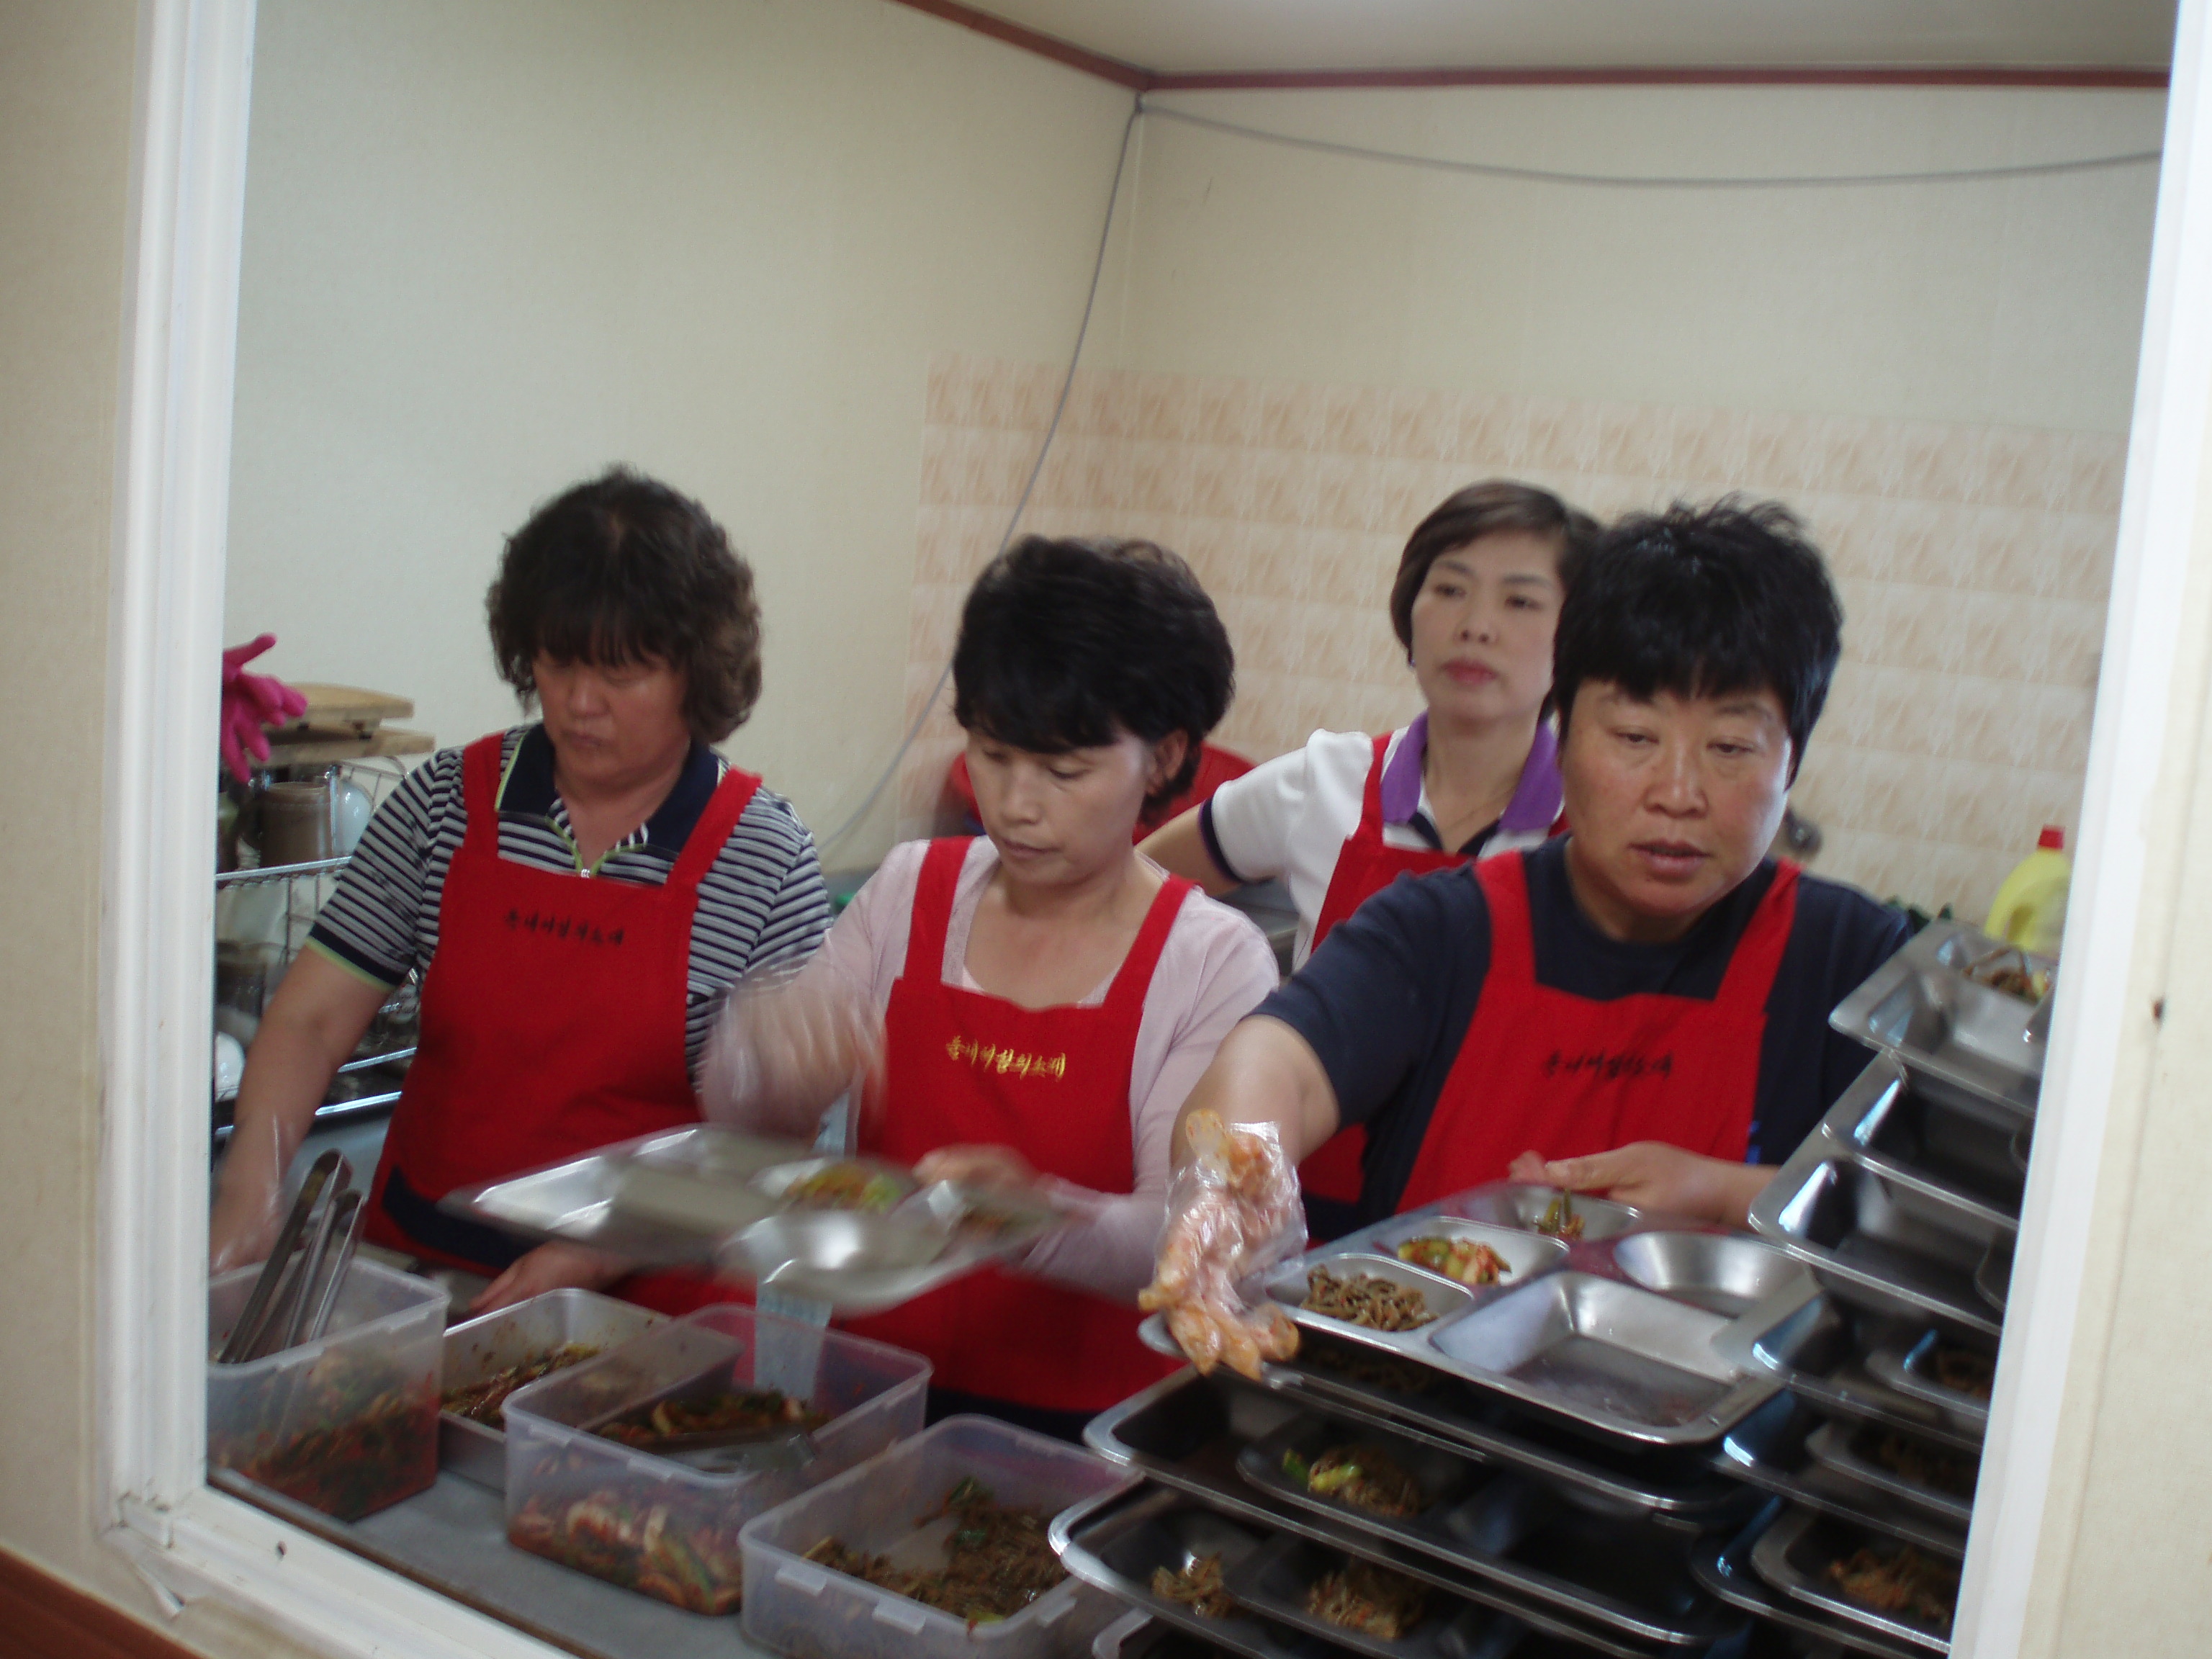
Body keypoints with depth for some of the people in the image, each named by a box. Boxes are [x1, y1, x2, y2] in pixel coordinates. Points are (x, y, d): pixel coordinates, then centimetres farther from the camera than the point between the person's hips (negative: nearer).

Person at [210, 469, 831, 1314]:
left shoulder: (765, 856, -5)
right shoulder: (447, 802, 4)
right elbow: (309, 1020, 3)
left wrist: (600, 1254, -14)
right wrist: (252, 1179, -14)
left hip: (639, 1299, -3)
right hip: (418, 1265, 3)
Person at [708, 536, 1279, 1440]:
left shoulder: (1216, 960, -4)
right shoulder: (912, 890, 6)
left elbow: (1181, 1238, -12)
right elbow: (740, 1117, 6)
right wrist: (766, 1043, -16)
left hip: (1085, 1428, -2)